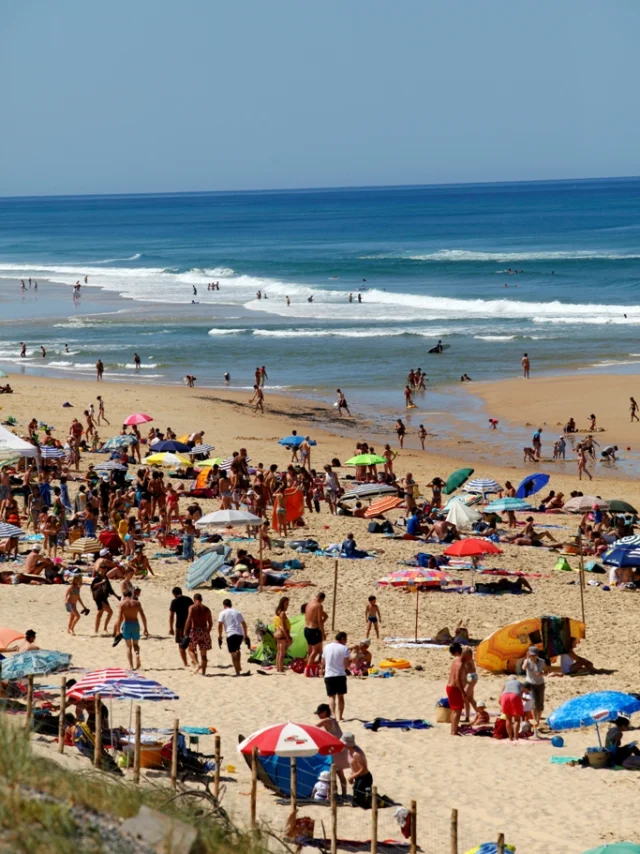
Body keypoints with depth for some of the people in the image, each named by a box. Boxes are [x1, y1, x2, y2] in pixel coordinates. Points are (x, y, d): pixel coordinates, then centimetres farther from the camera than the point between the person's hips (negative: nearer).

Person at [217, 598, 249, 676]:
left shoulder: (223, 613, 7)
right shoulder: (237, 612, 20)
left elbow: (220, 625, -3)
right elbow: (244, 624, 20)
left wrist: (219, 637, 1)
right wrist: (246, 636, 24)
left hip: (231, 634, -5)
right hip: (240, 634, 5)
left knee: (233, 654, -1)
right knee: (237, 650, 29)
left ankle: (237, 672, -5)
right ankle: (239, 666, 25)